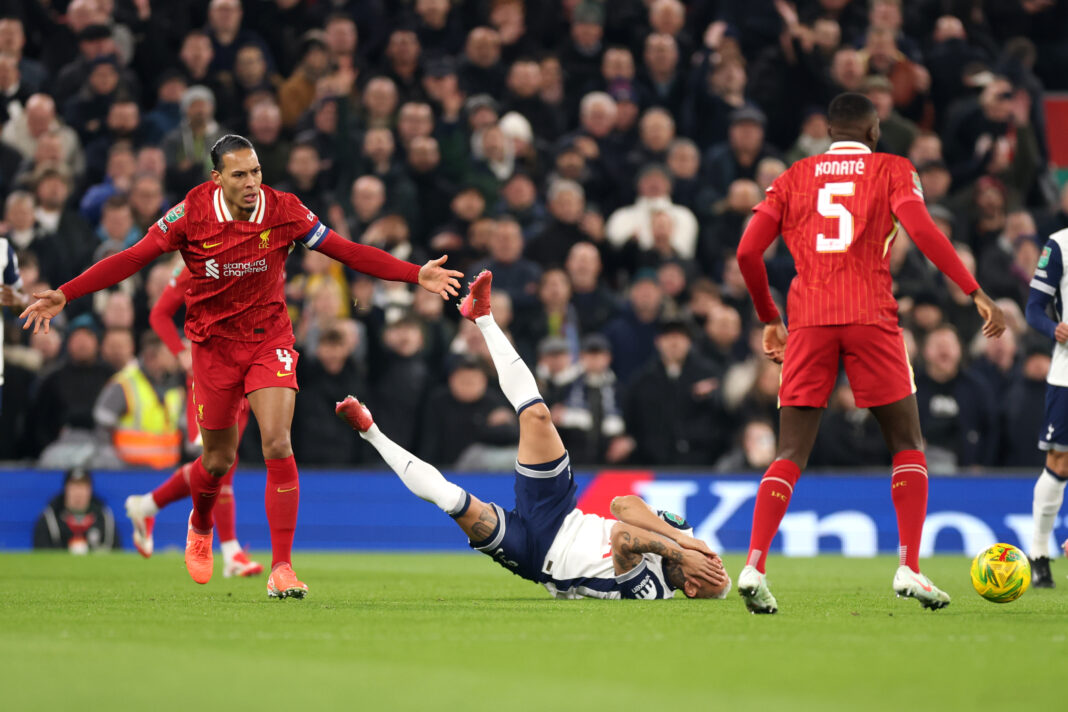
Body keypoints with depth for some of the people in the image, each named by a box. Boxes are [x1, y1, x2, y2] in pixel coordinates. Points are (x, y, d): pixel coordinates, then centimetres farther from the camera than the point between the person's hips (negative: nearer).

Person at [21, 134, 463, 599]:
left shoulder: (284, 211, -12)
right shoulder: (191, 214, -14)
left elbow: (346, 251, -6)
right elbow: (132, 259, -9)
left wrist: (415, 275, -12)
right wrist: (65, 294, -16)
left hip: (270, 339, 0)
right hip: (214, 343, 0)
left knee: (277, 445, -18)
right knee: (219, 460, 8)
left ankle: (281, 569, -13)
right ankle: (200, 526, 45)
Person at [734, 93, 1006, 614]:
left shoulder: (794, 177, 17)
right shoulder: (892, 170, 10)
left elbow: (747, 252, 9)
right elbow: (919, 228, -8)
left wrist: (769, 319, 22)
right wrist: (975, 292, -9)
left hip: (808, 321, 2)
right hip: (871, 317, -2)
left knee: (790, 457, 3)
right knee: (908, 448, 10)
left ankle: (754, 566, -15)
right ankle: (909, 568, -2)